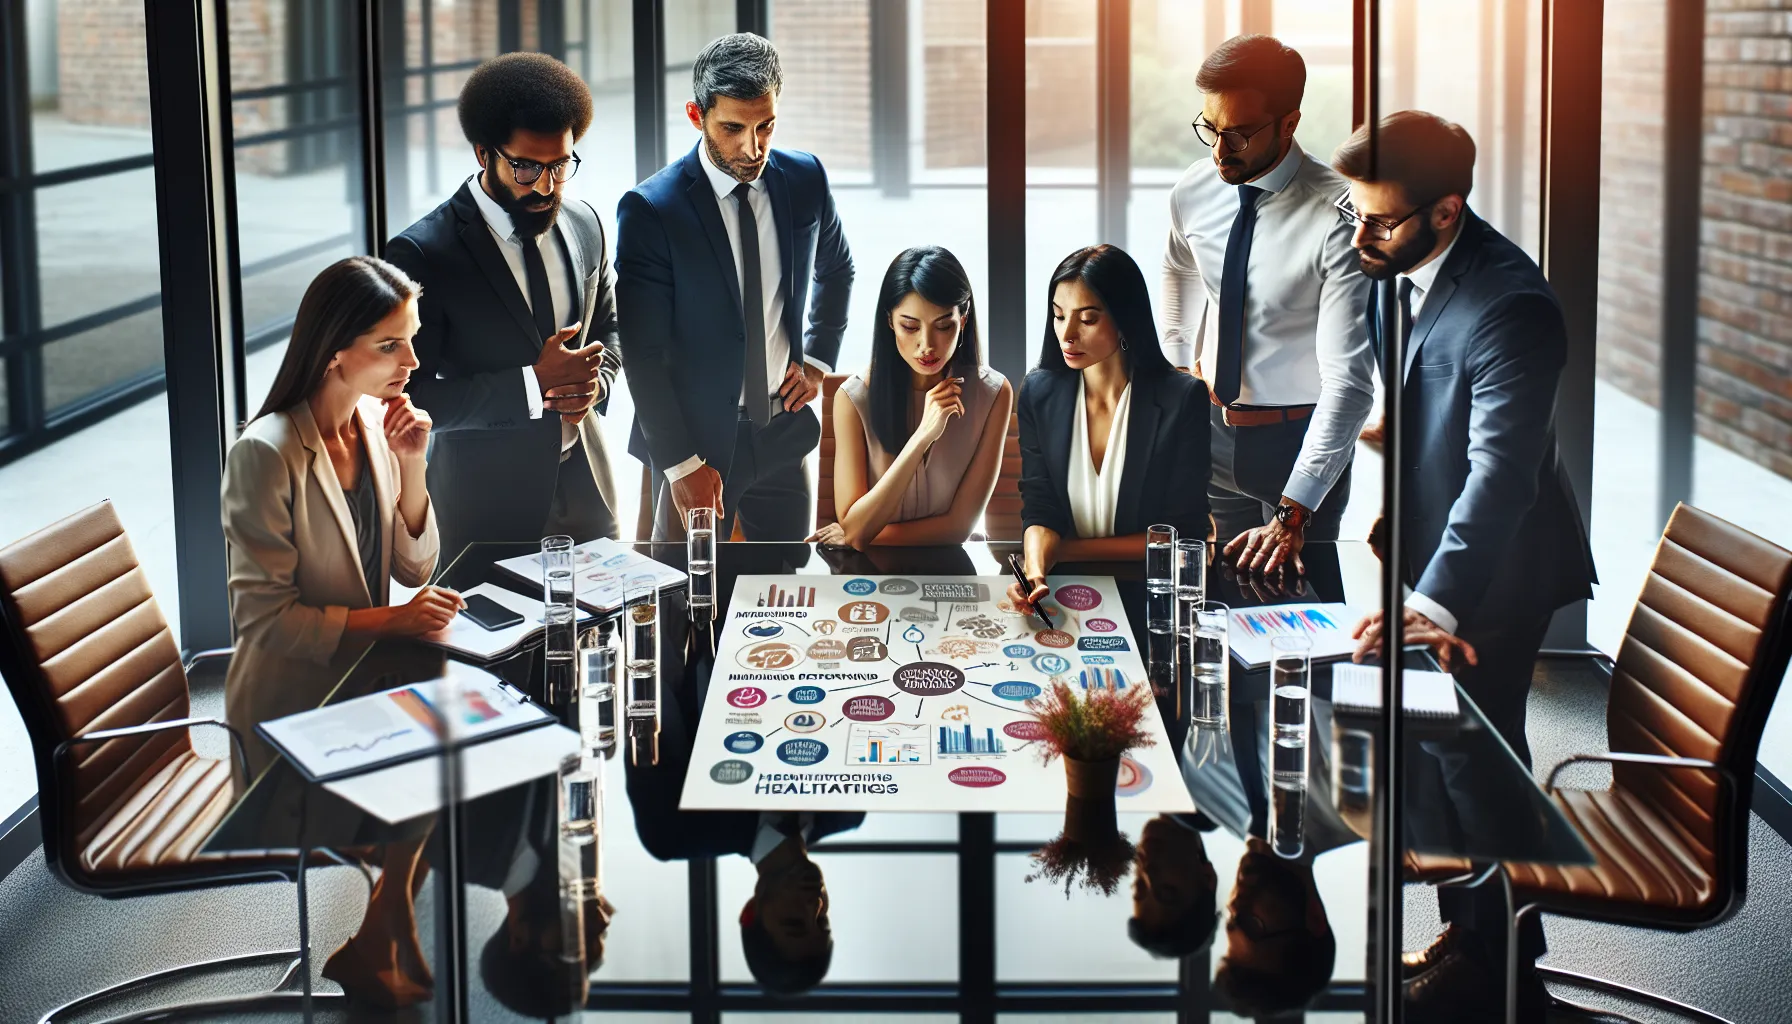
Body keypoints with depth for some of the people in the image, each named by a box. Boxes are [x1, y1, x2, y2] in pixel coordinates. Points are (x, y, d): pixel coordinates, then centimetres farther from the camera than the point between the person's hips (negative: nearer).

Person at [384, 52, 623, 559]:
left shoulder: (584, 224, 2)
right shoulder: (422, 255, -17)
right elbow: (411, 400, -18)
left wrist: (595, 381, -6)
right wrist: (533, 383, -24)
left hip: (585, 494, 5)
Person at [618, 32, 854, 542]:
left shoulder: (805, 179, -1)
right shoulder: (649, 209, -16)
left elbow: (836, 271, 20)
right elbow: (641, 353, -14)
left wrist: (817, 361, 8)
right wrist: (680, 463, -16)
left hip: (785, 429, 4)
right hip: (698, 439, -4)